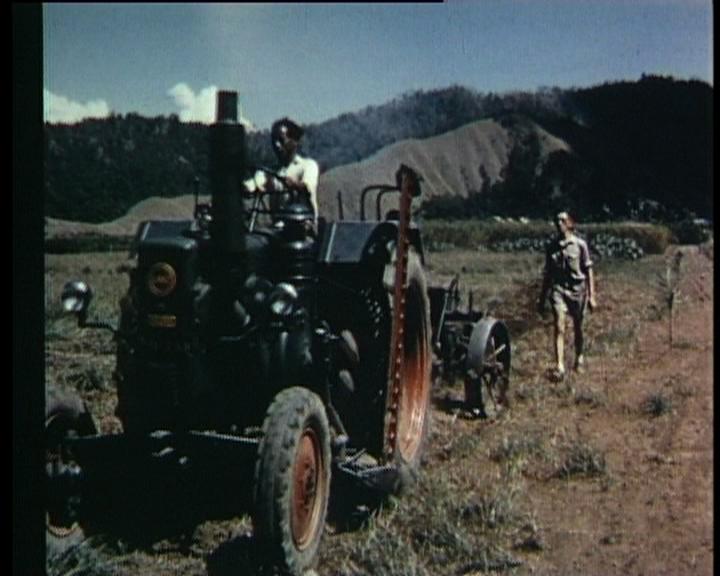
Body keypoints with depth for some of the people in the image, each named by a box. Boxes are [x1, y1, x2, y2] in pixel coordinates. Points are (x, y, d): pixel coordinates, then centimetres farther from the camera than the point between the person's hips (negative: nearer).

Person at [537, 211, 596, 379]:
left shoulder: (580, 245, -3)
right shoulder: (552, 247, 6)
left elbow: (588, 271, 0)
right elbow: (547, 274, 13)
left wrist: (591, 296, -5)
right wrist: (542, 299, 14)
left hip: (577, 289, -1)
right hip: (558, 288, 1)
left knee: (577, 327, 13)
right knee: (559, 328, -11)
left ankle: (579, 357, 36)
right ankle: (559, 367, -16)